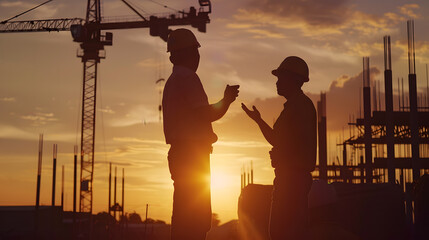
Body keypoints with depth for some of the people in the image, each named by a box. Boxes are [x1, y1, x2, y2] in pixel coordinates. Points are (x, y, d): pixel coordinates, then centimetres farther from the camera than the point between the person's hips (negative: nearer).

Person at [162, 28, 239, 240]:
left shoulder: (172, 81, 21)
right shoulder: (187, 77, -9)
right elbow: (206, 114, -16)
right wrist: (227, 100, 1)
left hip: (180, 153, 10)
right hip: (193, 154, -10)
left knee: (184, 218, 10)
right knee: (195, 221, -11)